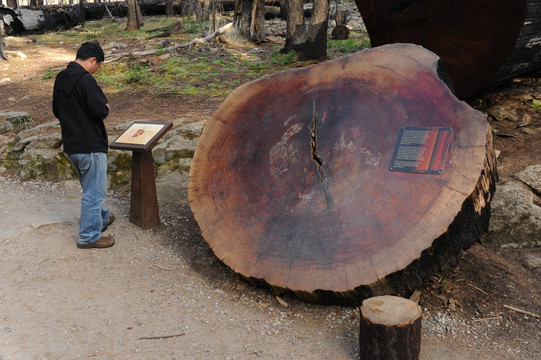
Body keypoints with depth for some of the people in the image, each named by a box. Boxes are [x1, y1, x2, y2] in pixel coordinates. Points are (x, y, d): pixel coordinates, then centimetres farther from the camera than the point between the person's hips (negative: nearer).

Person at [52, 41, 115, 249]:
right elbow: (100, 111, -23)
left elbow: (57, 111, 16)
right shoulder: (85, 80, -20)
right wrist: (105, 108, -2)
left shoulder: (61, 79, 8)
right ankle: (89, 236, 12)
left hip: (70, 146, 9)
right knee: (94, 192, 3)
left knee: (90, 187, 25)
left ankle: (102, 217, 43)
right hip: (90, 147, -9)